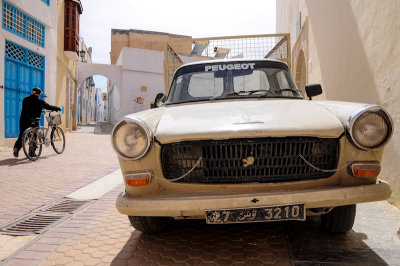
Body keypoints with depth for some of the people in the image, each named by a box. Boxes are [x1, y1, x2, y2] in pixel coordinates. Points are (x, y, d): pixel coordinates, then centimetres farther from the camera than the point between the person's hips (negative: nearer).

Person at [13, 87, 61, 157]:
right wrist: (58, 108, 16)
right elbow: (49, 107, -1)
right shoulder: (39, 101, -5)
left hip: (23, 121, 5)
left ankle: (16, 148, -4)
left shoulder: (25, 99, 11)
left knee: (21, 136, 15)